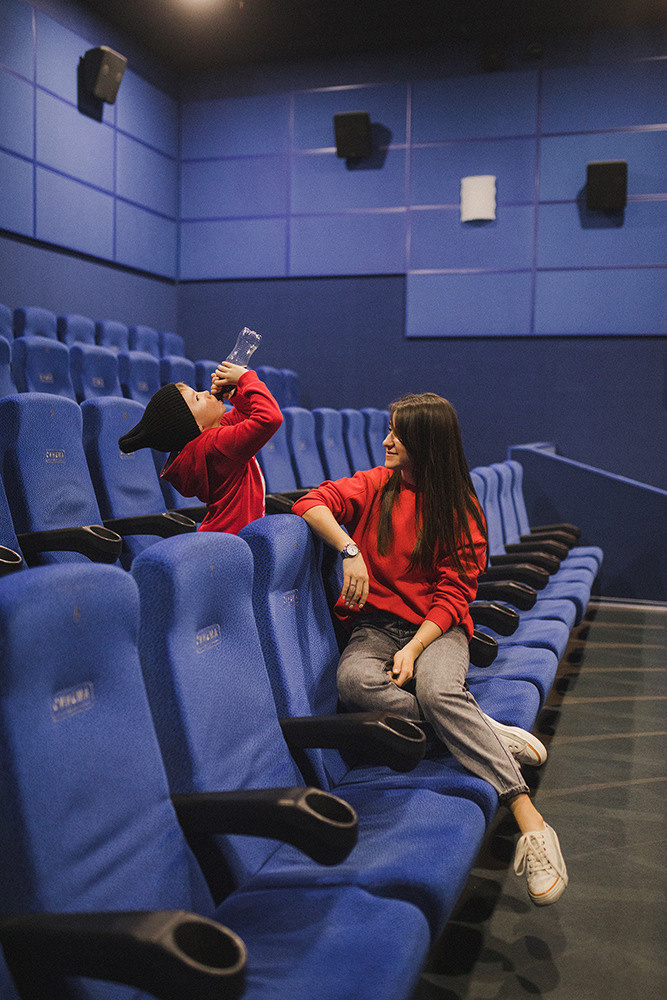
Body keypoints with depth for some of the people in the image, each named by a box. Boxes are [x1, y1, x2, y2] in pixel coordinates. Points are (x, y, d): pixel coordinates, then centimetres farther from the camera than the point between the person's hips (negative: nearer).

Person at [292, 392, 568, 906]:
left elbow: (453, 594, -3)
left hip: (437, 627, -2)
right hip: (375, 625, 2)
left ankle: (531, 823, -38)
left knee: (438, 689, -36)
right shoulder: (375, 485, 9)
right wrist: (350, 549, -21)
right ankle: (490, 733, -28)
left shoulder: (459, 508, 3)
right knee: (354, 681, -33)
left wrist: (414, 647, -19)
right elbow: (312, 504, -4)